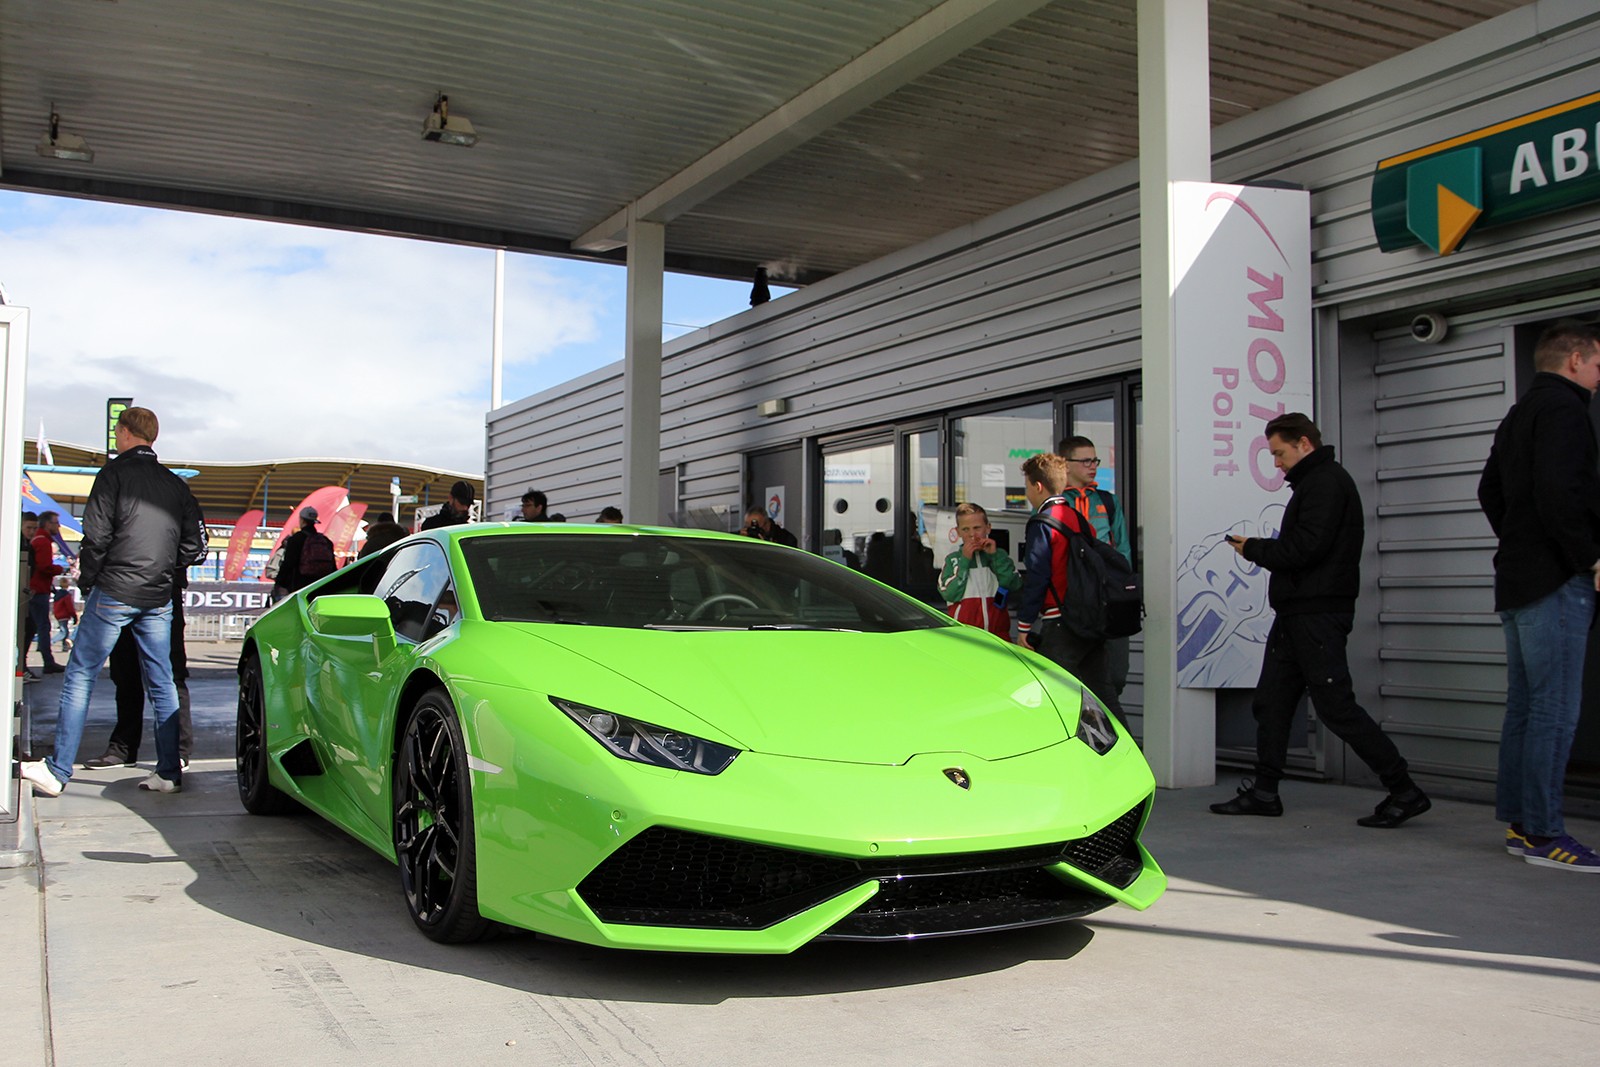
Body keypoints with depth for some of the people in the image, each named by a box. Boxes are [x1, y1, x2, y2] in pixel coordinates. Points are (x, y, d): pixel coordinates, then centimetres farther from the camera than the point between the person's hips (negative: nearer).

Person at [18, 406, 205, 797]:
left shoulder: (114, 473, -3)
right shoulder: (175, 484, 12)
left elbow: (96, 534, -9)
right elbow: (194, 542, 9)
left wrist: (87, 580, 2)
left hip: (114, 592, -5)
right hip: (159, 599, 5)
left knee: (80, 676, 2)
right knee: (161, 682, 8)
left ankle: (57, 771, 2)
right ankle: (169, 772, 8)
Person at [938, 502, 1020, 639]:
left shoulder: (998, 555, 12)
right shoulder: (953, 558, 4)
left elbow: (1014, 585, -2)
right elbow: (950, 594, -9)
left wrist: (995, 555, -6)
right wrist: (965, 560, -10)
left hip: (997, 629, 2)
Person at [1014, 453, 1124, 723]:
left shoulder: (1042, 524, -9)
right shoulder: (1080, 519, 14)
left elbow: (1036, 577, -12)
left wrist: (1024, 625, -8)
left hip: (1060, 624, -8)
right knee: (1102, 692, 11)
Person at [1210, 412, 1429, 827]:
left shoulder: (1327, 482, -12)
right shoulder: (1312, 483, 20)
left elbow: (1306, 547, -21)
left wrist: (1254, 548, -8)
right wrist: (1262, 548, 3)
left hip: (1318, 613, -11)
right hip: (1297, 613, 11)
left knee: (1336, 705, -9)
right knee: (1271, 699, 11)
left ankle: (1404, 790, -1)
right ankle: (1264, 791, 17)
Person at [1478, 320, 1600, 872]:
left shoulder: (1519, 414, 21)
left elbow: (1490, 491, 25)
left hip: (1518, 578, 10)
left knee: (1525, 706, 11)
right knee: (1556, 707, -8)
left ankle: (1518, 822, 15)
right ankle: (1543, 832, -7)